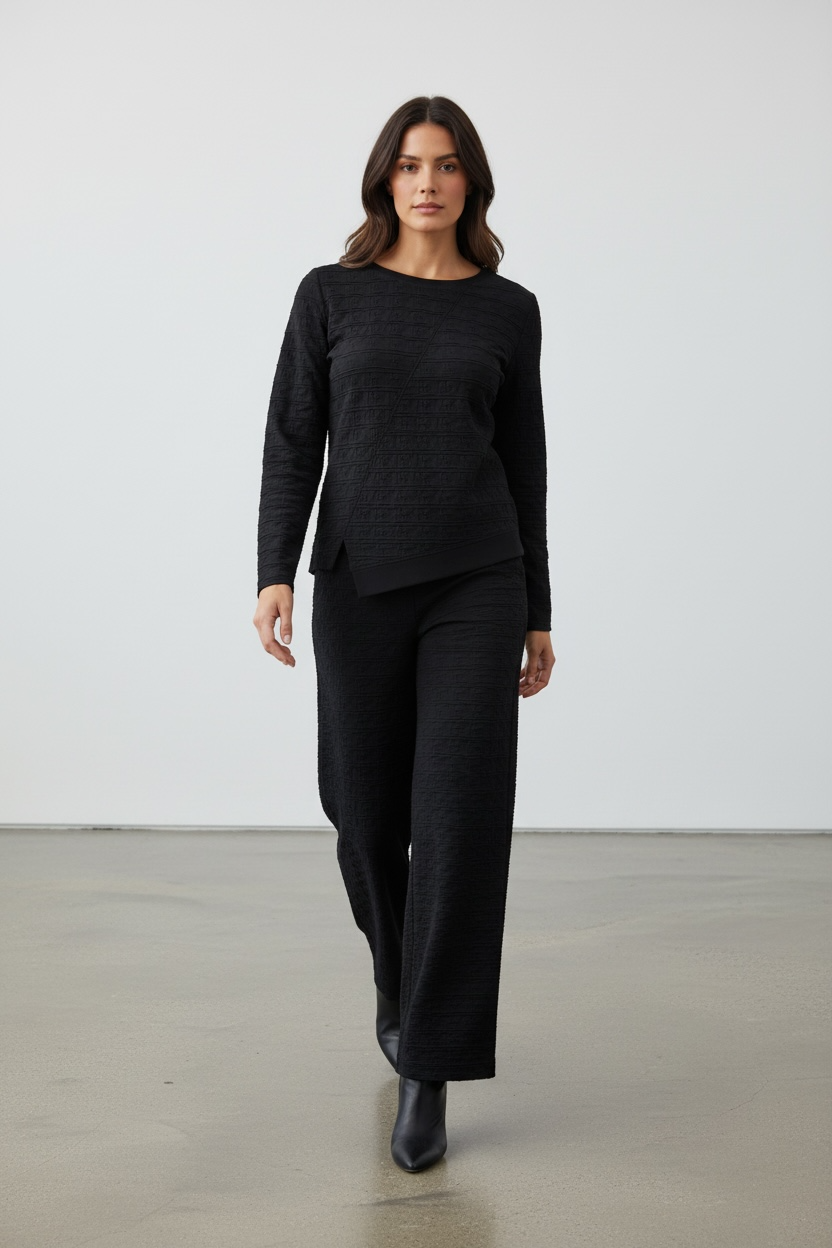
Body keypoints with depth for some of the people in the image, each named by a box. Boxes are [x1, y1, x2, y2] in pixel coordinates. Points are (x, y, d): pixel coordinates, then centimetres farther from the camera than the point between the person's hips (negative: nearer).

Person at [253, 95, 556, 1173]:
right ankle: (401, 981, 41)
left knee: (460, 820, -8)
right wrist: (275, 574, -12)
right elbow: (293, 442, 1)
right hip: (359, 583, 1)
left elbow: (524, 465, 10)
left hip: (477, 585, 0)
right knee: (368, 813, 10)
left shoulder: (508, 309, 7)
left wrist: (538, 614, 9)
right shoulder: (330, 294, 5)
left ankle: (427, 1072, 1)